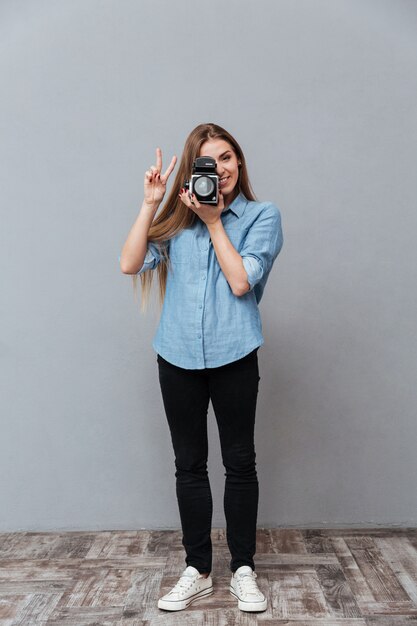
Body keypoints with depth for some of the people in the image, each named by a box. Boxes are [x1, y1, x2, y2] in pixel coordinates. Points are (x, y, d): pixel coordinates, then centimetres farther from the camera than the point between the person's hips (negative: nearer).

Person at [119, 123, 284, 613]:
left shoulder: (262, 215, 1)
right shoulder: (179, 217, 8)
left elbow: (241, 282, -11)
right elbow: (130, 264, -3)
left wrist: (213, 221, -8)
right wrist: (150, 202, -5)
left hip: (234, 356, -2)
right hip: (179, 356, 3)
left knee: (240, 463, 8)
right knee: (189, 465, 11)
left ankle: (243, 570, 25)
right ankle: (197, 570, 27)